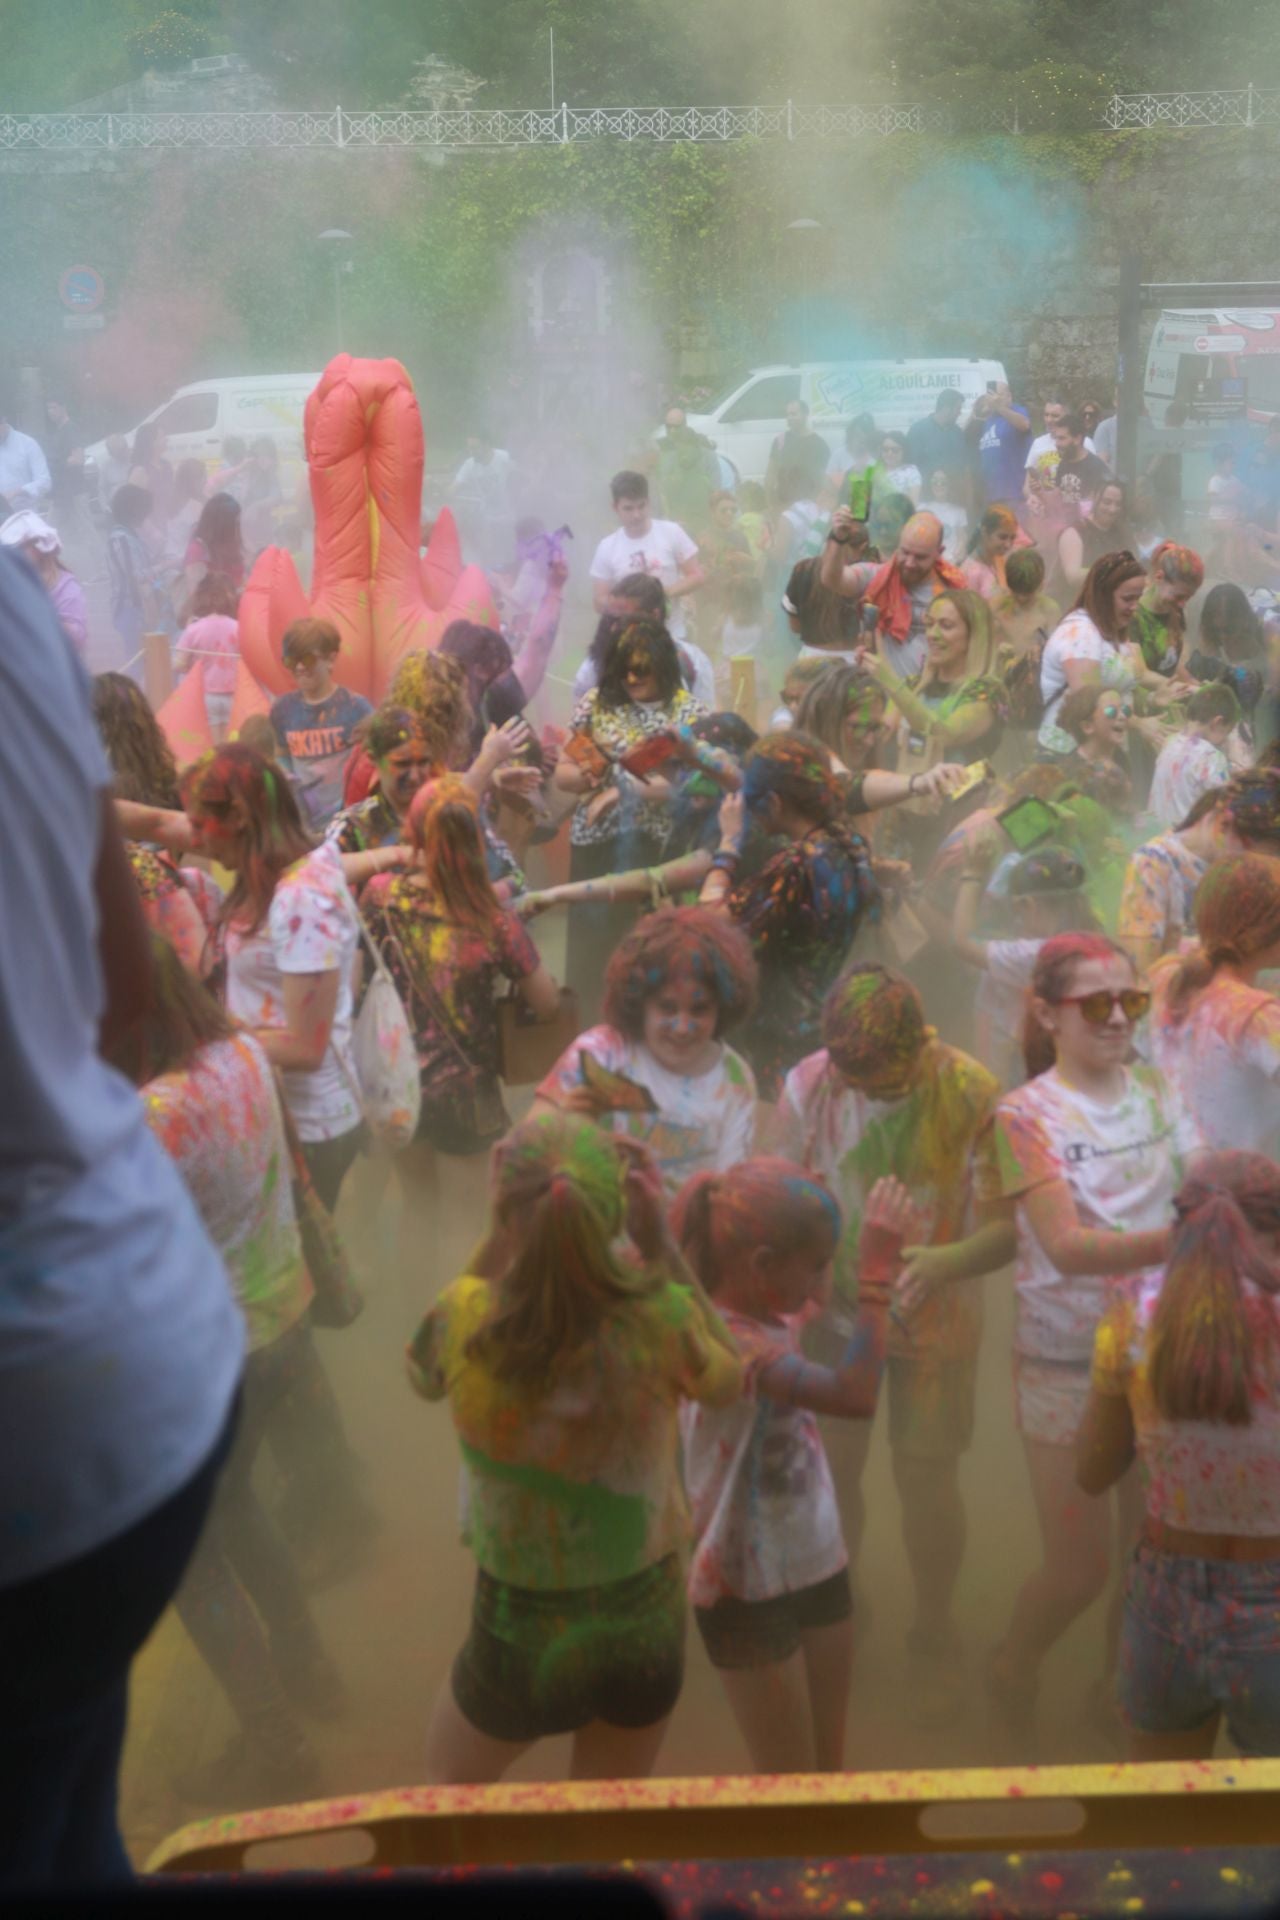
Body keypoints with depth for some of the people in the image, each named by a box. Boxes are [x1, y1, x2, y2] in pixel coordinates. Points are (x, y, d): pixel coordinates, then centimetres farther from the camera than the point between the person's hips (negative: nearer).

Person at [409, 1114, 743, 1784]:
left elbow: (422, 1372, -1)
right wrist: (662, 1246, -9)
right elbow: (727, 1383, -1)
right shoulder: (660, 1318, -25)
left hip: (522, 1631, -1)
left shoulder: (469, 1320, -27)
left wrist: (497, 1238, -9)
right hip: (647, 1622, 1)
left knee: (444, 1783, 31)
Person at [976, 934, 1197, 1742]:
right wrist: (1188, 1236, -35)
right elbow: (1067, 1248, -23)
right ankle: (1014, 1675, 34)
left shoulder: (1158, 1095, 3)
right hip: (1066, 1362, -4)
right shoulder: (1026, 1114, -12)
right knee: (1081, 1566, 3)